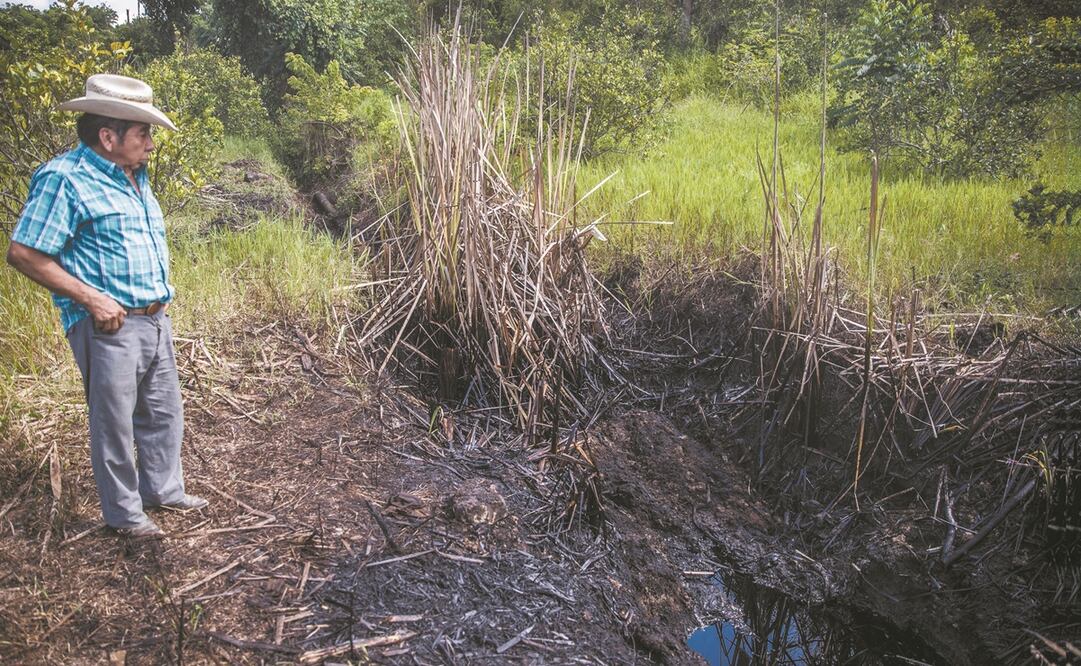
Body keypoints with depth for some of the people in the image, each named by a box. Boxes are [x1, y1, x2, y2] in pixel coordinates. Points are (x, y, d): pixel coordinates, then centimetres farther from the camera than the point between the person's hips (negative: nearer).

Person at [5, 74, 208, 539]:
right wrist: (92, 299, -19)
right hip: (108, 326, -8)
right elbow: (23, 253, -17)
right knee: (114, 424, 6)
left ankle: (163, 490, 37)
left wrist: (161, 299, 14)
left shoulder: (135, 176, 12)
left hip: (155, 320, 8)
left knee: (164, 413, 19)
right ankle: (124, 514, 22)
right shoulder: (65, 178, -14)